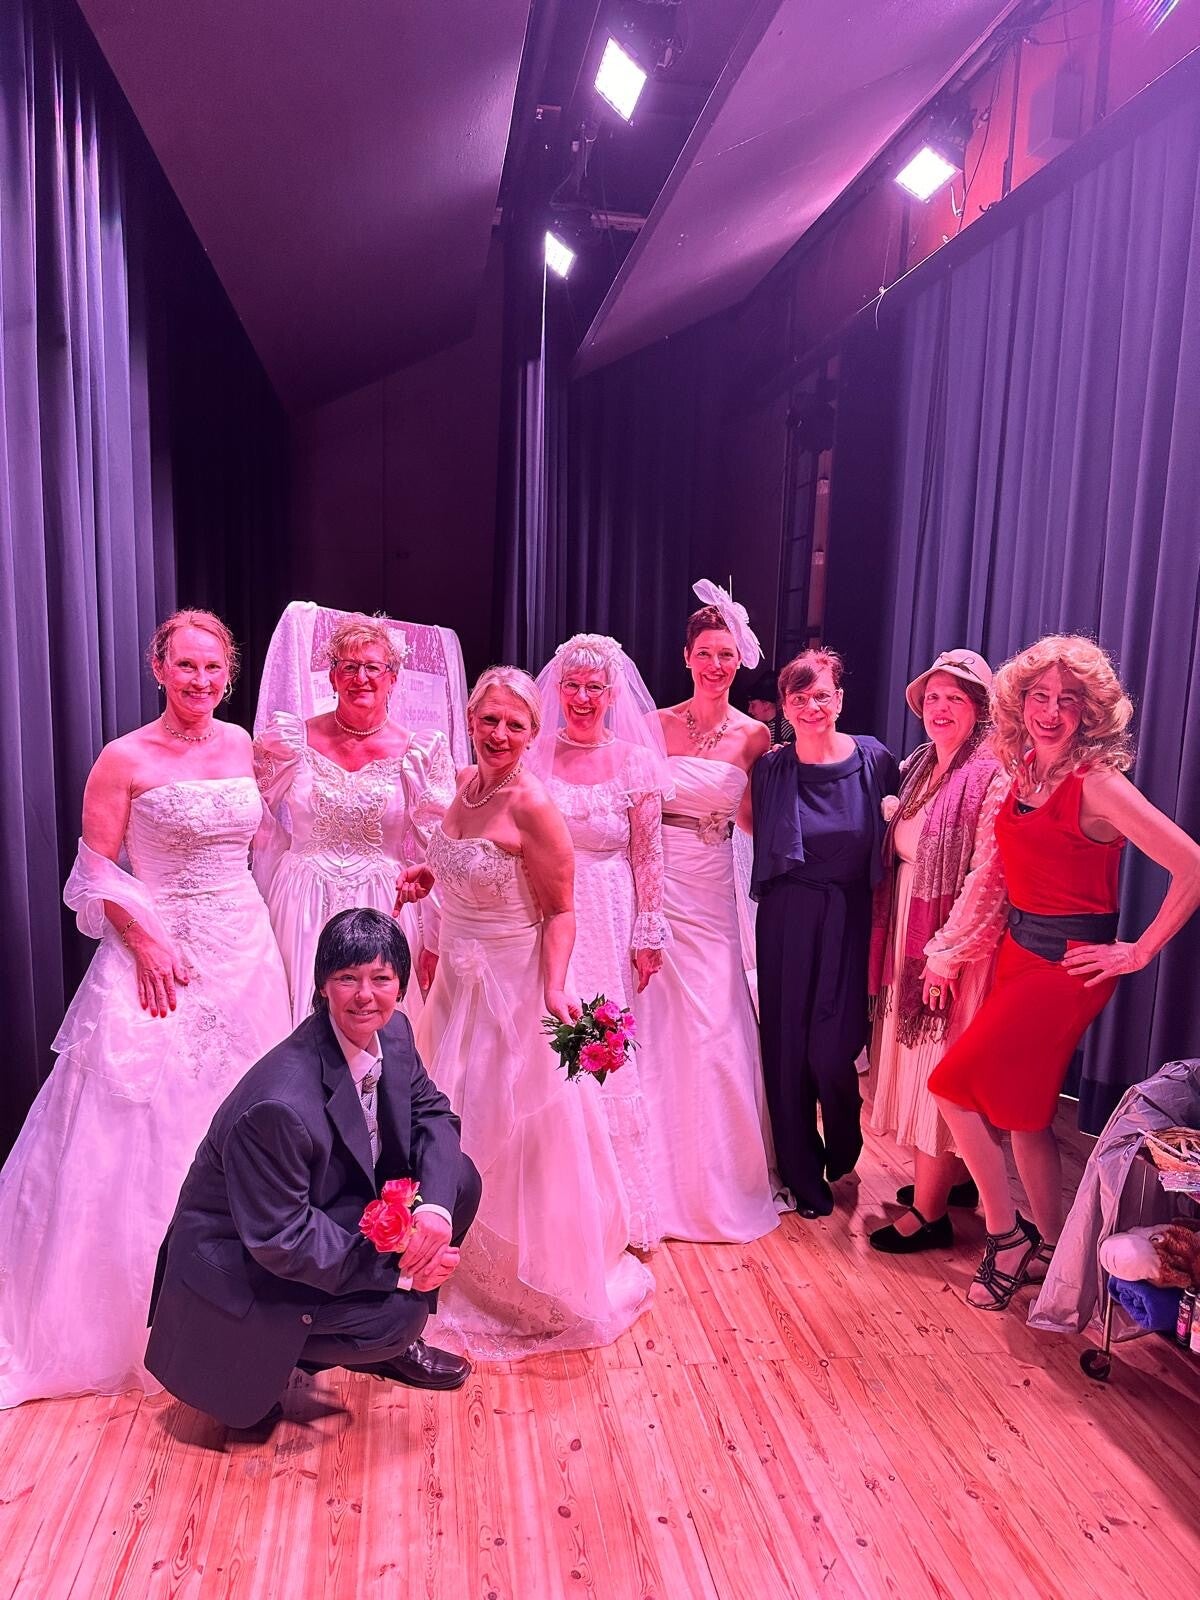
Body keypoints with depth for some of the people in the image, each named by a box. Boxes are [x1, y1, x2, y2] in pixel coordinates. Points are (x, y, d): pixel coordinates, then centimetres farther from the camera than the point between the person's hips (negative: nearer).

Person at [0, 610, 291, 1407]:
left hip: (246, 949, 5)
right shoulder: (126, 759, -9)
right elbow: (96, 871, -7)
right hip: (161, 953, -5)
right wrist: (145, 941, -16)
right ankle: (133, 1314, 22)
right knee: (145, 1134, 3)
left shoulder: (241, 744, 6)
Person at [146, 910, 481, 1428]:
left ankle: (393, 1341, 14)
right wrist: (398, 1268, -23)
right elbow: (280, 1240, -28)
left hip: (332, 1215, 8)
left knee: (459, 1179, -5)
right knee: (397, 1316, -23)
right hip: (247, 1272, -8)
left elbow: (431, 1112, 0)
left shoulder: (393, 1033, -12)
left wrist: (435, 1206, -20)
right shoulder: (279, 1104, -35)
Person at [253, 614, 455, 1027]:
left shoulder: (418, 753, -4)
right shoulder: (296, 740, -1)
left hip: (383, 910, -1)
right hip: (301, 910, 1)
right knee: (303, 1021, 7)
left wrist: (434, 941, 0)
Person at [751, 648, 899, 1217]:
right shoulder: (771, 768, -3)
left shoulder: (874, 760, -5)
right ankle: (803, 1175, 26)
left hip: (848, 919, -1)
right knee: (787, 1047, 6)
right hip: (786, 920, 1)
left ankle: (843, 1151, 30)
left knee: (832, 1052, -3)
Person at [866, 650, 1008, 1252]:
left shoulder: (991, 777, -16)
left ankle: (929, 1213, 14)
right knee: (918, 1059, 16)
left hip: (954, 941, -8)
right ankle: (953, 1177, 35)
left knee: (940, 1069, 1)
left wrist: (947, 949, -22)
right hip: (906, 931, 8)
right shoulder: (916, 767, 9)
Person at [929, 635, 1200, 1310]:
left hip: (1068, 961, -8)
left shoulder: (1095, 782, -19)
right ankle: (1049, 1246, 31)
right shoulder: (1024, 769, 4)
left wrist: (1140, 951, -14)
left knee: (957, 1084, -6)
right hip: (1020, 949, 8)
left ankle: (1008, 1237, 13)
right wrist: (952, 948, 10)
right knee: (1021, 1106, 14)